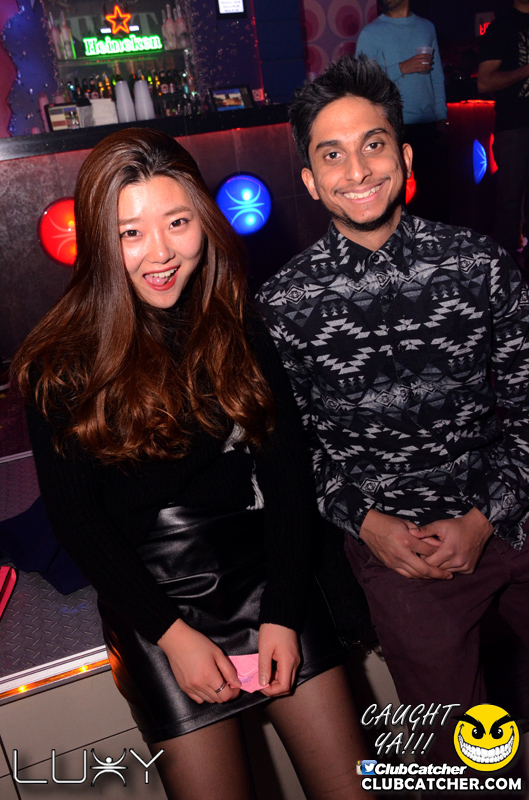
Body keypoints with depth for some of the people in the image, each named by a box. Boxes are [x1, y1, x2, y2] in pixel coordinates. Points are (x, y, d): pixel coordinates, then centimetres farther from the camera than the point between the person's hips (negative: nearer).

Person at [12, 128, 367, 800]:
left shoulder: (239, 324, -1)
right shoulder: (61, 363, -8)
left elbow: (287, 466, -1)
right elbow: (75, 518, -4)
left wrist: (284, 612, -6)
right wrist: (171, 632, -8)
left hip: (268, 575, 3)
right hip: (151, 599, -2)